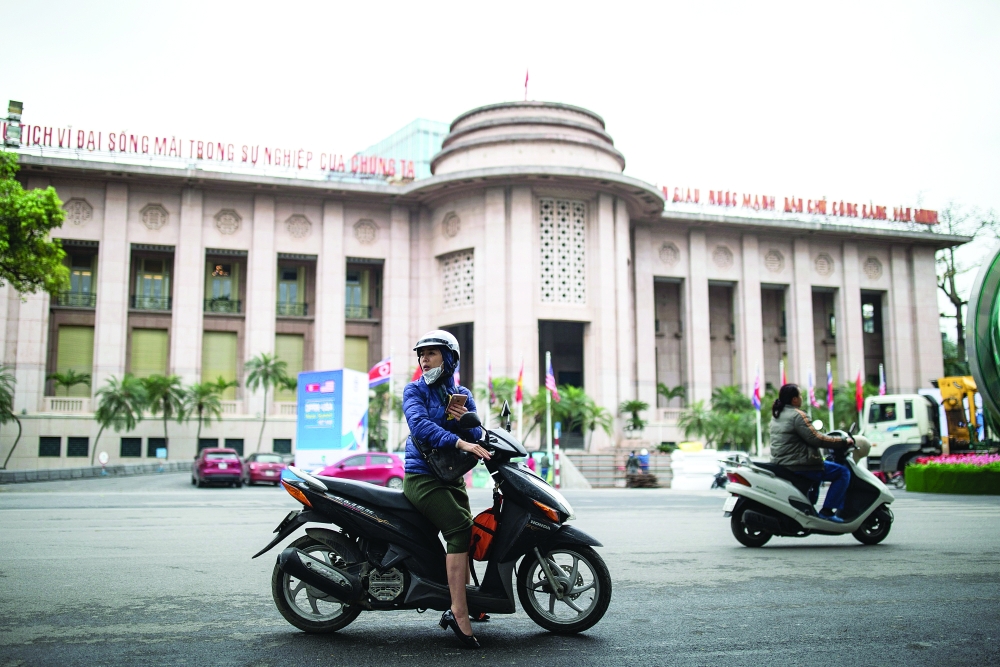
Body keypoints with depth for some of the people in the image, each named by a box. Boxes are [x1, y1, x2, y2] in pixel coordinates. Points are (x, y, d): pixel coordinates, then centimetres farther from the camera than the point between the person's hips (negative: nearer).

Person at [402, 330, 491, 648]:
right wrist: (459, 442, -35)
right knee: (460, 528, -23)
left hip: (453, 476, 7)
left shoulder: (463, 394, 12)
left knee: (465, 535, 11)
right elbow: (419, 424, -23)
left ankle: (461, 606, 26)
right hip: (422, 475, -7)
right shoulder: (414, 390, -3)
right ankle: (459, 615, -27)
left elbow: (476, 438, 6)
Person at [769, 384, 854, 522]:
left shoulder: (777, 415, 15)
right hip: (798, 465, -10)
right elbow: (815, 438, -20)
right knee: (843, 472, -6)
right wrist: (843, 442, -11)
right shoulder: (797, 415, -15)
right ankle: (827, 511, -10)